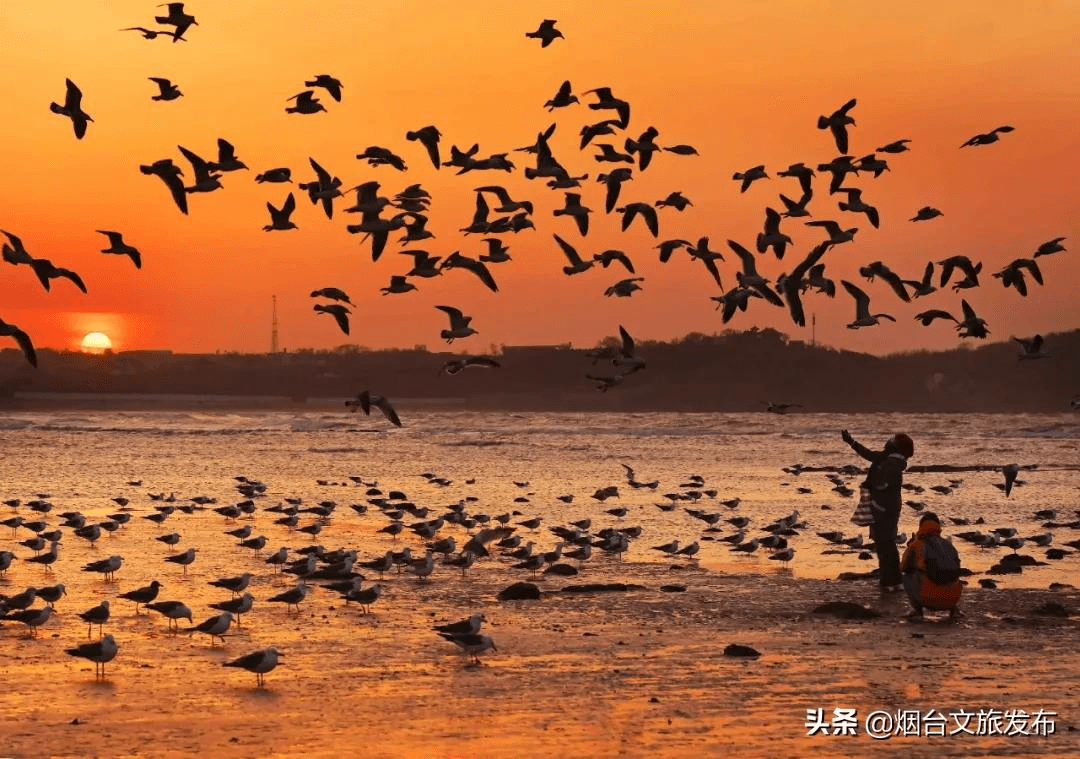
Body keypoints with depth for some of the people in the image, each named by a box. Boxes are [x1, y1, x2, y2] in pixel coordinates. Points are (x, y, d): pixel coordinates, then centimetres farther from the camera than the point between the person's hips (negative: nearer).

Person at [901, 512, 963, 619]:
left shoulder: (915, 545, 4)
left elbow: (903, 567, 20)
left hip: (927, 598, -4)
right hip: (951, 598, 4)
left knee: (907, 577, 24)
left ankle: (917, 609, 10)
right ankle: (953, 608, 18)